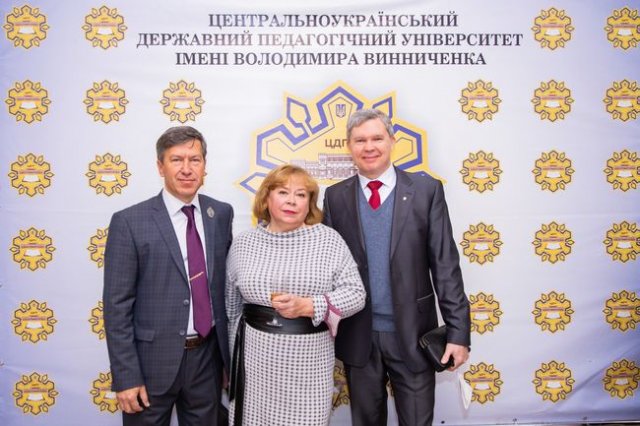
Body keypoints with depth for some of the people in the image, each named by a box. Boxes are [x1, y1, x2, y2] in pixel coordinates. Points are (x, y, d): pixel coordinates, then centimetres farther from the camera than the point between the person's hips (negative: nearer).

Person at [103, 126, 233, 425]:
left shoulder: (221, 214, 2)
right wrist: (125, 377, -11)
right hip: (152, 359, -3)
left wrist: (230, 350, 10)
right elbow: (117, 306, -10)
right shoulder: (130, 222, -11)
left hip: (208, 356, 4)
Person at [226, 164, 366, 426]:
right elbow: (233, 306, 11)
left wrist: (308, 306, -19)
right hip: (256, 358, 2)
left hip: (310, 362, -1)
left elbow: (356, 294, -6)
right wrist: (234, 357, 14)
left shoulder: (329, 240, -3)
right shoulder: (243, 244, 4)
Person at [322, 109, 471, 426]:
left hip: (412, 334, -1)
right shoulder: (335, 196, 2)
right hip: (357, 336, 2)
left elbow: (445, 264, -6)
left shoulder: (426, 190, -3)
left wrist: (458, 331, -9)